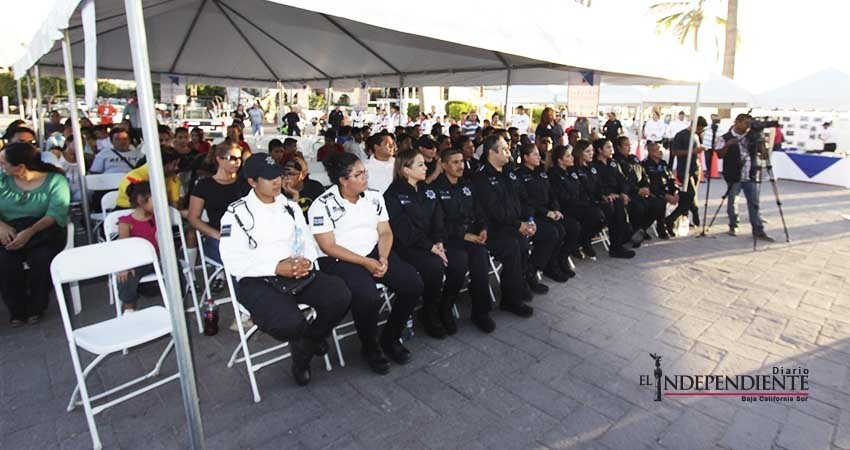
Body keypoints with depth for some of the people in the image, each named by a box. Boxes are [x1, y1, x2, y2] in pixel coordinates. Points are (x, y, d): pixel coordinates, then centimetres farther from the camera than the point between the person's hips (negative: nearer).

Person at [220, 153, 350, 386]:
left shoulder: (290, 206, 13)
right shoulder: (237, 213, -3)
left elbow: (307, 241, 12)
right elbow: (233, 261, -11)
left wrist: (306, 260, -12)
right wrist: (276, 268, -20)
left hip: (298, 273, 5)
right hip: (256, 281, -4)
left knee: (340, 295, -20)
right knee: (290, 323, -33)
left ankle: (307, 343, 8)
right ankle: (303, 341, 8)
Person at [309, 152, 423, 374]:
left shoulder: (374, 197, 7)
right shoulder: (323, 205, -8)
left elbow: (385, 232, 7)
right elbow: (328, 247, -12)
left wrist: (383, 258, -12)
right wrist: (365, 262, -18)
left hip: (375, 253, 6)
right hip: (339, 261, -5)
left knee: (413, 283, -15)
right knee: (368, 297, -33)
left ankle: (390, 338, 9)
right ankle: (370, 347, 0)